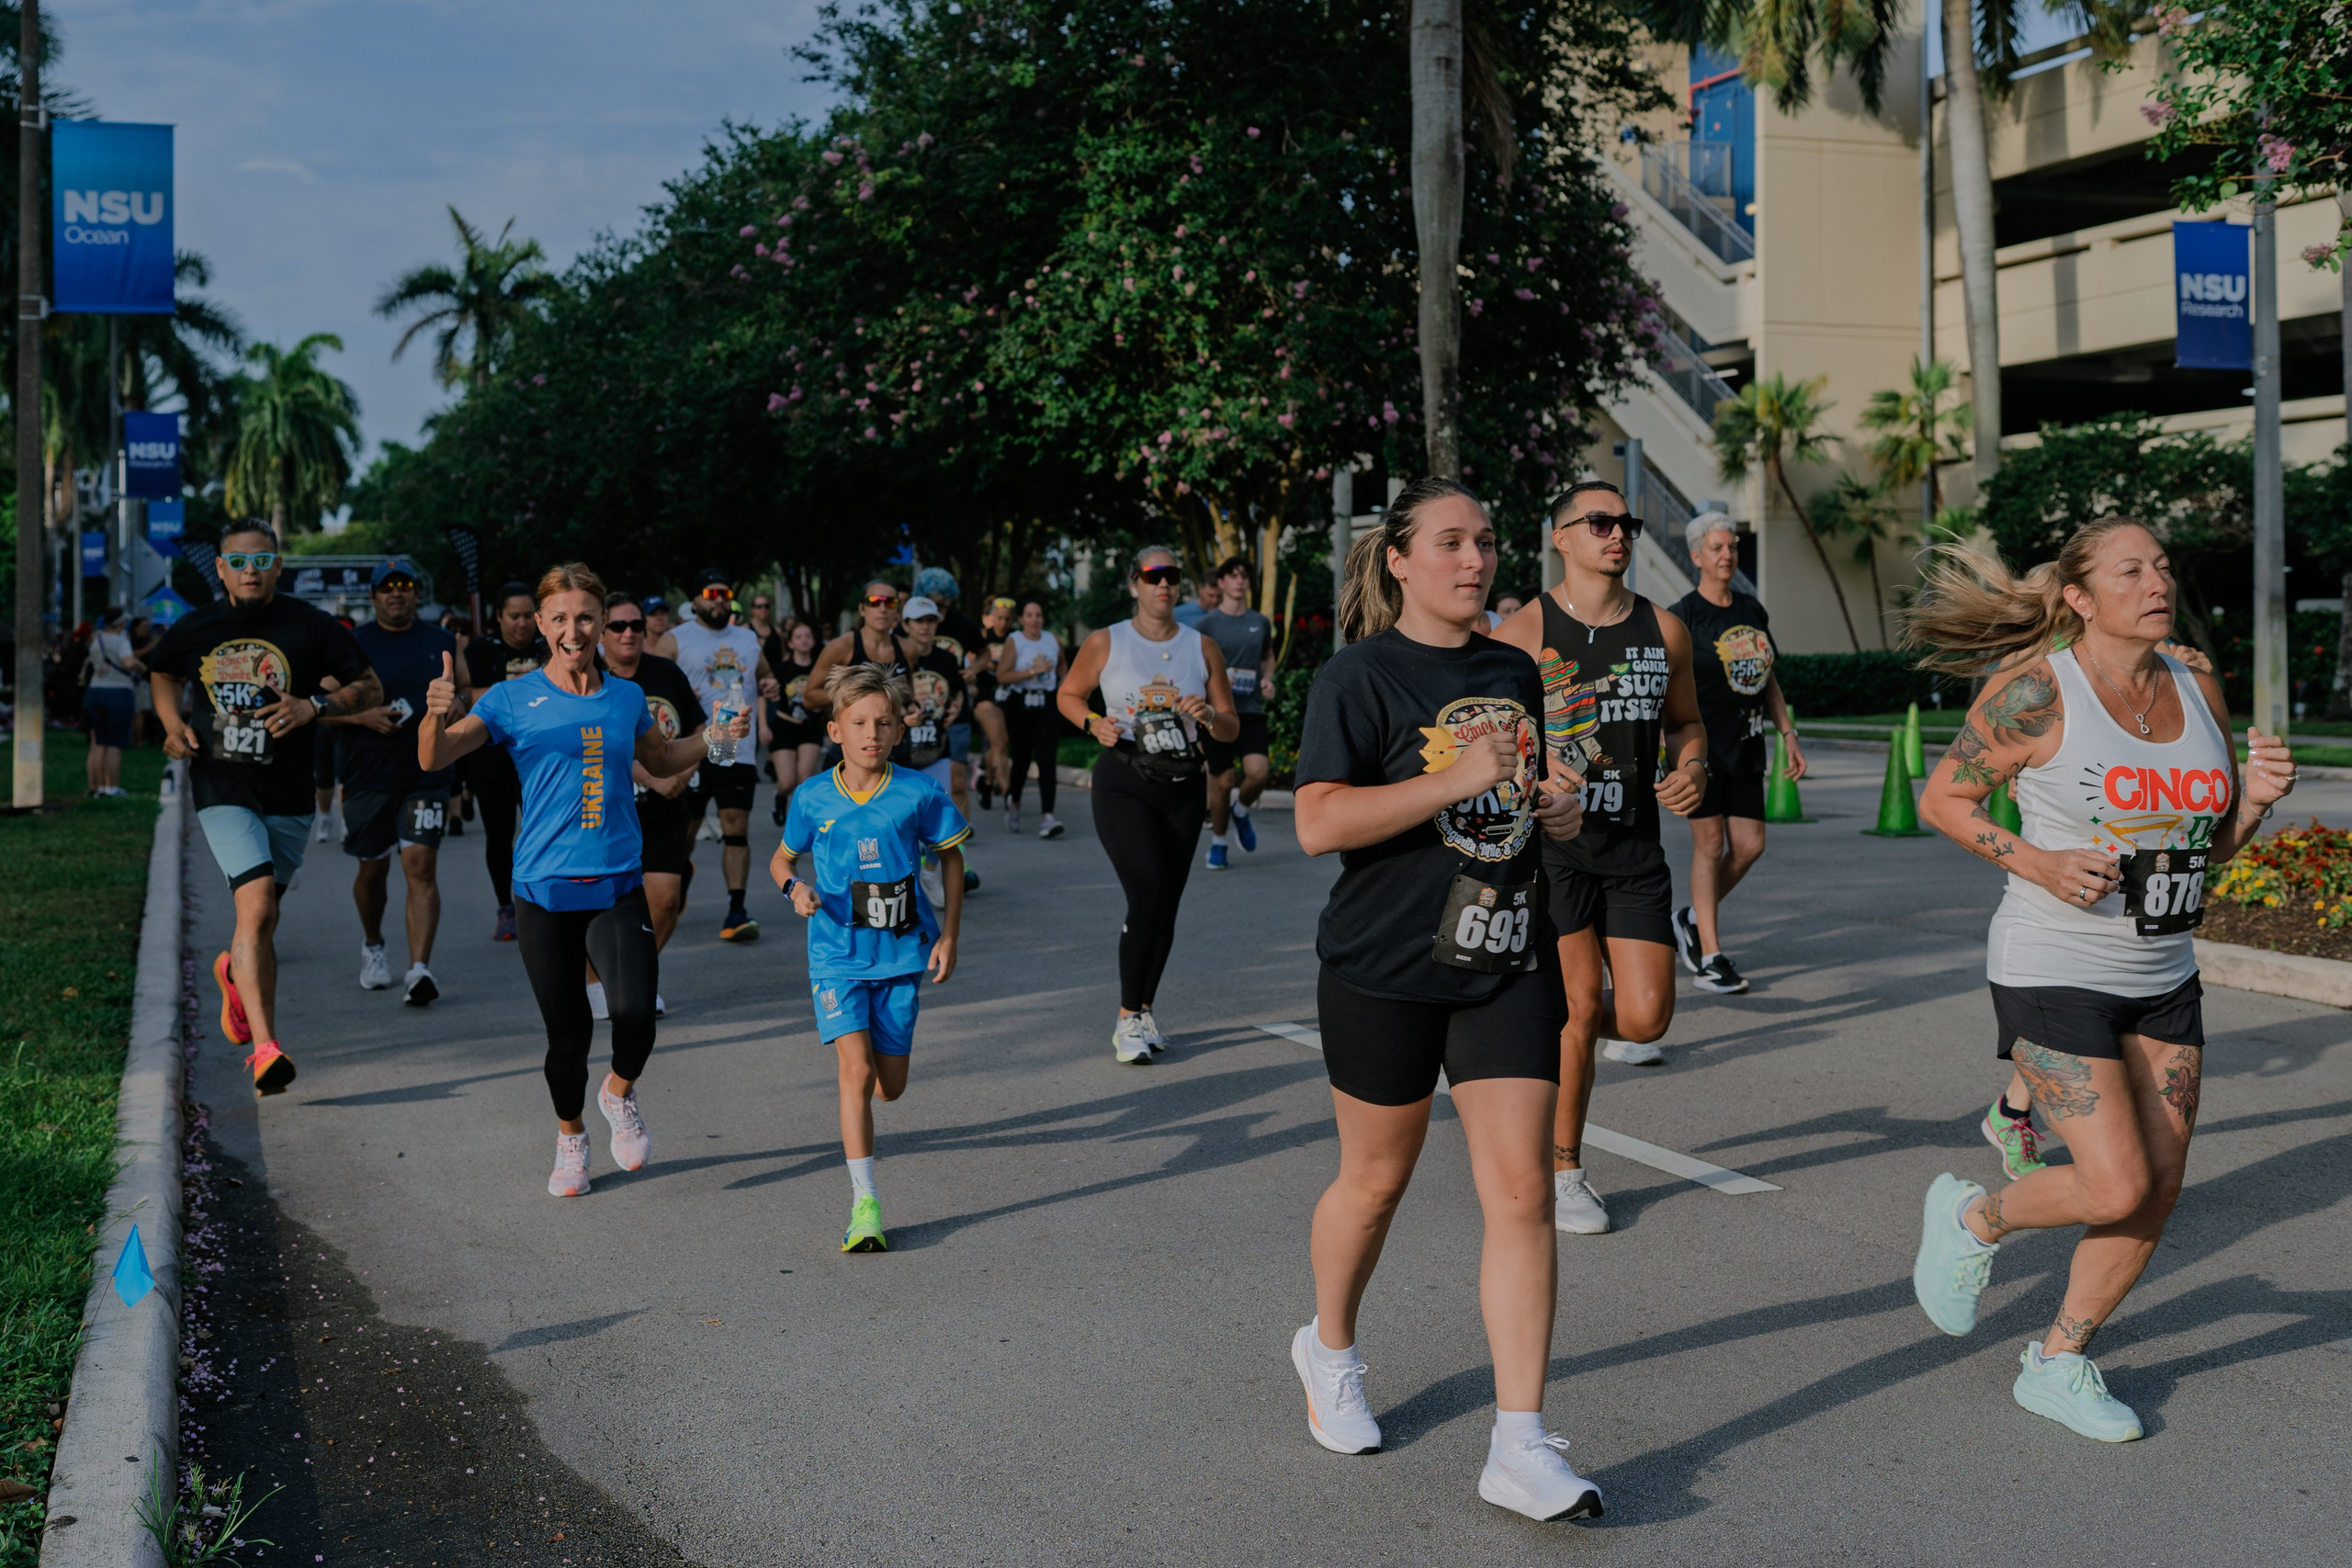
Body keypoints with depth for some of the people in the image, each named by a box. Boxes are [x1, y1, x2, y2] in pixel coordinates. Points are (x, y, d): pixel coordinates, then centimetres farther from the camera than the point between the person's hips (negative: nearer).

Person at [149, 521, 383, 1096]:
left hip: (289, 799, 1)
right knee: (257, 904, -20)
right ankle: (266, 1046, -24)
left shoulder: (312, 627, -3)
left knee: (262, 919, 12)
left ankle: (233, 973, 49)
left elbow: (370, 688, 2)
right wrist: (174, 725, 5)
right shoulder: (193, 630, 3)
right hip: (222, 790, -1)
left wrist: (314, 706, -15)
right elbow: (162, 675, 24)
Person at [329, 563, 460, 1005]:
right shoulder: (352, 645, 1)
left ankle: (419, 969, -17)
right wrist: (364, 716, -16)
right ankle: (372, 945, 40)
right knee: (372, 870, 13)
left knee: (421, 868, -12)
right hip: (367, 777, 0)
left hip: (426, 774, 0)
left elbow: (464, 695, 20)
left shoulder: (442, 643, 9)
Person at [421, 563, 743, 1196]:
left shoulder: (627, 697, 7)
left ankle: (619, 1093, 15)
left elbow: (661, 761, 26)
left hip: (618, 884, 2)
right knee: (569, 1031, 4)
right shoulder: (513, 700, -2)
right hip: (544, 888, -1)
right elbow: (434, 759, -14)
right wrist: (437, 716, -34)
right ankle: (571, 1138, 32)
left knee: (635, 1011, -18)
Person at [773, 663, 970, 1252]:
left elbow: (950, 857, 8)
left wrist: (948, 935, 3)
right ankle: (864, 1204, -11)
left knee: (890, 1087, 10)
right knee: (857, 1071, -17)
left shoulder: (918, 793, -6)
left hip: (901, 954, 1)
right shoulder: (812, 799, -4)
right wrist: (795, 888, -11)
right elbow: (782, 858, 12)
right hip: (837, 954, -1)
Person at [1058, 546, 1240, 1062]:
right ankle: (1128, 1018, -3)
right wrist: (1094, 723, -7)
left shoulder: (1202, 647, 6)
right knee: (1148, 898, -17)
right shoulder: (1105, 643, -1)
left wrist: (1208, 715, -14)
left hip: (1184, 787, 4)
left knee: (1166, 908, 6)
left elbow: (1232, 730, 9)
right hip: (1124, 783, -4)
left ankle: (1142, 1011, 25)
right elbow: (1068, 695, 13)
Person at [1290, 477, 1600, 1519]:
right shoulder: (1361, 676, -8)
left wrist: (1558, 807, 3)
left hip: (1507, 963, 4)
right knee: (1376, 1177, 11)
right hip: (1385, 965, -4)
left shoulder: (1515, 673, 11)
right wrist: (1456, 781, -23)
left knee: (1520, 1190, -4)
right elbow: (1319, 824, -19)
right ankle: (1329, 1349, 40)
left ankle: (1520, 1449, -1)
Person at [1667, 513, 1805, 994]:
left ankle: (1691, 919, 25)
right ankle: (1708, 958, 1)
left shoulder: (1752, 610, 13)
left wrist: (1789, 736, 15)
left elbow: (1769, 680, 20)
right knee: (1710, 843, -5)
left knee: (1750, 845, 3)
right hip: (1702, 743, -6)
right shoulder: (1683, 617, -7)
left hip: (1746, 744, 6)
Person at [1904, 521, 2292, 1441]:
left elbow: (2212, 848, 13)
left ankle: (2057, 1364, 24)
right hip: (2055, 973, -7)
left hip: (2163, 977, 7)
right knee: (2117, 1189, -13)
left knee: (2161, 1188, 7)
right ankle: (1972, 1218, 18)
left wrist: (2256, 797, -8)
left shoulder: (2199, 692, 5)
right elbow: (1942, 799, -6)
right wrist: (2038, 863, -19)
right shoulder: (2036, 690, -13)